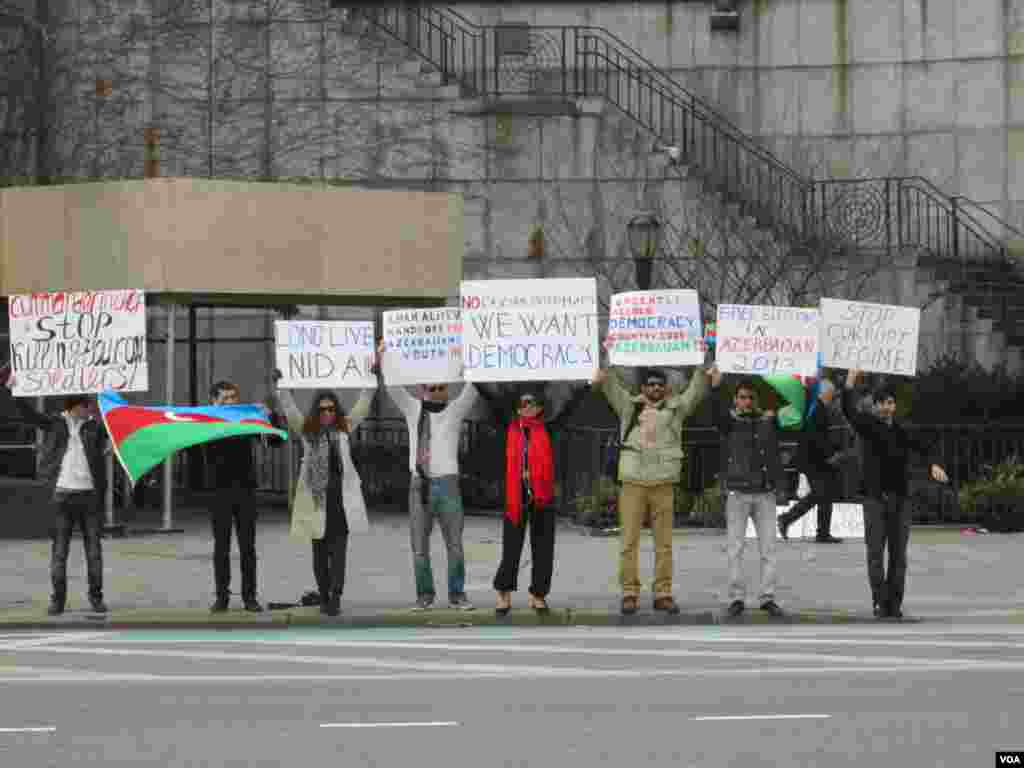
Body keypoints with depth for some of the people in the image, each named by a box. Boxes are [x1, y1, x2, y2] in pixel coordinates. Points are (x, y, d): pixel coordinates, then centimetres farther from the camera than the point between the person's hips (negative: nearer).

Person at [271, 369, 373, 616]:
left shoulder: (344, 427, 9)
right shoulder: (306, 430, 5)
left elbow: (362, 406, 13)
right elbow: (288, 408, -2)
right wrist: (277, 385, -11)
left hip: (342, 497, 0)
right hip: (317, 498, 0)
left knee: (339, 549, -8)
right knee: (320, 550, 7)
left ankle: (335, 597, -14)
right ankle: (324, 596, 16)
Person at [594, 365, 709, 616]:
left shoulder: (676, 407, 10)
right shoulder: (628, 405, 11)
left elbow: (699, 388, 6)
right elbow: (605, 382, 10)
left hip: (663, 484, 0)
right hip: (632, 482, 0)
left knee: (664, 543, 2)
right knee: (630, 541, -2)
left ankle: (663, 594, 8)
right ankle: (630, 594, 3)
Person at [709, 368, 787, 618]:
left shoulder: (768, 421, 10)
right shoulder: (729, 421, 1)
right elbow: (716, 412, -20)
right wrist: (715, 388, -39)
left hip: (765, 493, 3)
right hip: (737, 492, -3)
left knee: (768, 548, 2)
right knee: (735, 548, -1)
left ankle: (767, 597, 6)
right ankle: (737, 598, 4)